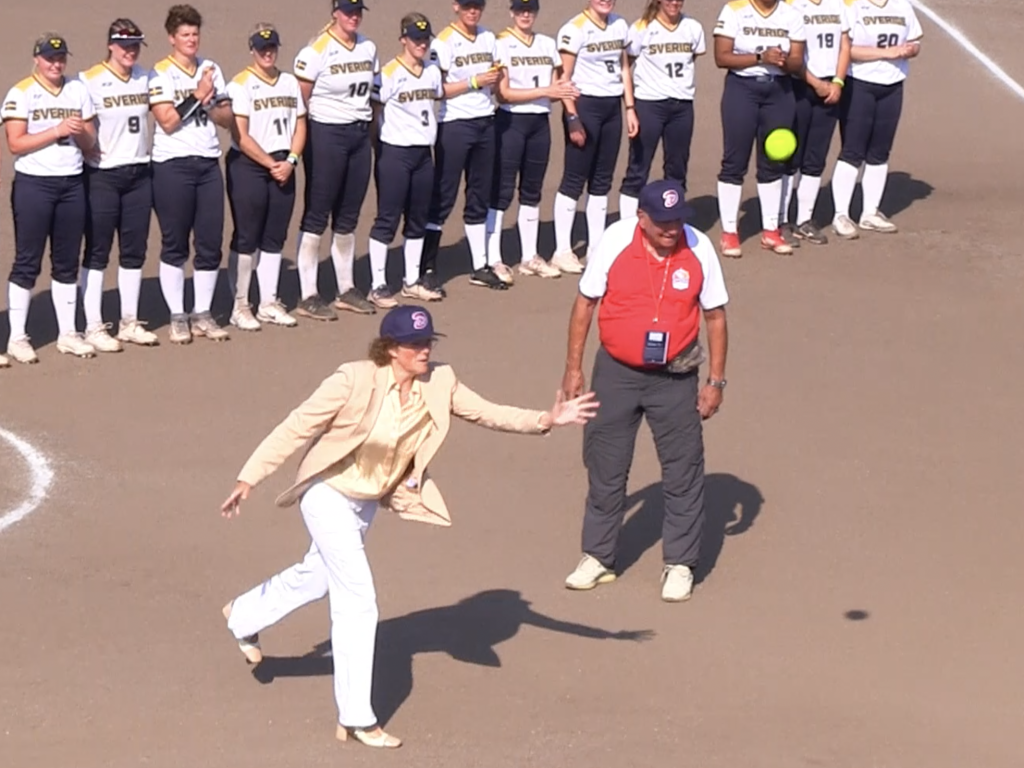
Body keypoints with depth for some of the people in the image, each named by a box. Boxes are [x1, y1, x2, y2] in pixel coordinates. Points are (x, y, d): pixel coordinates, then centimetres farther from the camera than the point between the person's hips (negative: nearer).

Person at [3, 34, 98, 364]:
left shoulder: (78, 90, 10)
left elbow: (90, 142, 11)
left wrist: (81, 132, -12)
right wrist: (57, 130, -19)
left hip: (72, 183, 5)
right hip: (34, 184, -5)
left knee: (67, 262, 9)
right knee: (27, 262, -1)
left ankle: (67, 334, 17)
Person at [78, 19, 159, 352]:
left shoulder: (146, 78, 9)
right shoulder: (89, 81, -9)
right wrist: (88, 150, -18)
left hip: (139, 174, 6)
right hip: (102, 175, -6)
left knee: (135, 250, 10)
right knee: (97, 252, 0)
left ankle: (129, 323, 19)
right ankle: (94, 327, 4)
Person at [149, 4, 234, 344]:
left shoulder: (212, 70, 11)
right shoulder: (161, 74, -4)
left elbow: (227, 119, 9)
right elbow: (167, 121, -13)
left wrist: (208, 103, -9)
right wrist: (197, 96, -15)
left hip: (209, 163, 5)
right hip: (173, 165, -5)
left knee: (211, 242, 3)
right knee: (175, 245, 1)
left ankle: (203, 315, 13)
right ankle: (177, 318, 8)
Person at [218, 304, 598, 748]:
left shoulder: (438, 384, -13)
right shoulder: (354, 381, -28)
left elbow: (488, 413, -11)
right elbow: (296, 428, -22)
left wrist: (545, 421, -27)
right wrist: (249, 479, -21)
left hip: (370, 501, 7)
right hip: (329, 495, -7)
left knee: (316, 577, 28)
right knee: (358, 601, -11)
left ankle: (244, 615, 58)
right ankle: (356, 719, -2)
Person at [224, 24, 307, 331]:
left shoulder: (290, 82, 11)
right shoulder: (241, 84, -8)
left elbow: (300, 125, 11)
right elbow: (240, 135, -14)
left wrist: (290, 161, -4)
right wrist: (271, 165, -13)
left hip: (282, 166, 6)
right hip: (248, 167, -6)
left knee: (275, 237, 9)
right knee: (246, 238, -2)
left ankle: (269, 303, 17)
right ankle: (240, 306, 4)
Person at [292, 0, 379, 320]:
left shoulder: (368, 48, 9)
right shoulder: (316, 52, -12)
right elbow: (300, 102, -10)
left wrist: (373, 131, 9)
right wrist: (302, 143, -9)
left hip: (360, 134, 6)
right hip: (326, 134, -6)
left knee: (349, 217, 13)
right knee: (317, 216, -2)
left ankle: (347, 290, 23)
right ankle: (308, 297, 2)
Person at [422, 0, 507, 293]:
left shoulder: (488, 38, 11)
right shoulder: (443, 42, -9)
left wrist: (497, 77, -4)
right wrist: (476, 81, -19)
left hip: (485, 123, 6)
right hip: (454, 125, -6)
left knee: (480, 197, 11)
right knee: (442, 199, -4)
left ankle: (480, 266, 18)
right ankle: (427, 269, -1)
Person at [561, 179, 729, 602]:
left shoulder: (699, 249, -11)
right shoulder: (615, 242, -12)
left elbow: (715, 316, 0)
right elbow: (585, 302, -1)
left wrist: (715, 381, -1)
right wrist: (573, 368, 0)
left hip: (675, 378, 0)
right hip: (616, 372, 0)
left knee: (683, 471, 3)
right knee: (604, 466, 9)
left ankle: (679, 564, 16)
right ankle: (597, 557, 24)